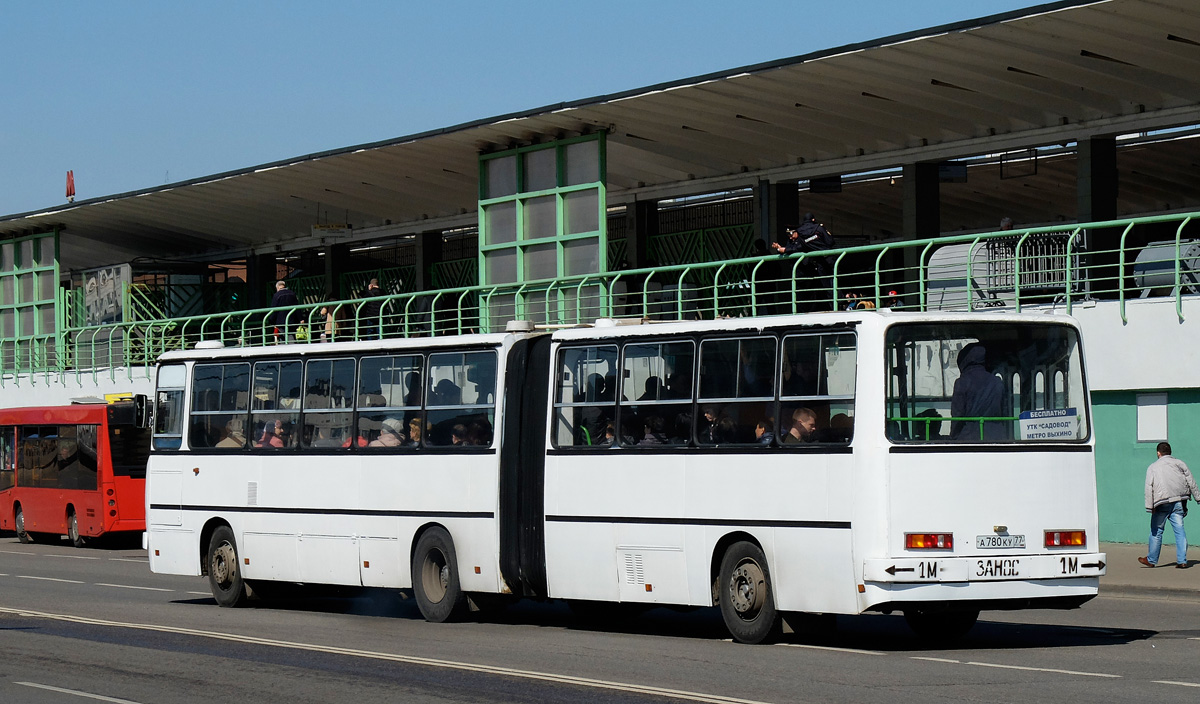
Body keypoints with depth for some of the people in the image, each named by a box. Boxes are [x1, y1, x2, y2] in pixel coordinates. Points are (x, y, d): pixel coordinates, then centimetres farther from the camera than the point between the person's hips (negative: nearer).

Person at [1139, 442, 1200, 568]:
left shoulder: (1152, 467, 9)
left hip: (1162, 502, -2)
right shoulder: (1179, 463, 13)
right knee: (1179, 529, -1)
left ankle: (1151, 560, 15)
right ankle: (1182, 560, -8)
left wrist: (1150, 506, -8)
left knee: (1156, 530, 7)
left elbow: (1149, 487, -3)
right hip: (1179, 500, 2)